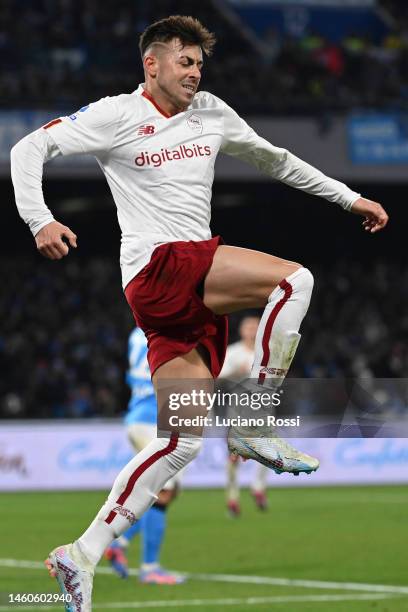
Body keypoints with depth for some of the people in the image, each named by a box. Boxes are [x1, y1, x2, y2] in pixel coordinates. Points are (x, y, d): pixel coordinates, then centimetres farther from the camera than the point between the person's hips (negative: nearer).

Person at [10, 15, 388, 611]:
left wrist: (349, 197, 28)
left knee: (183, 440, 0)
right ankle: (253, 424, -14)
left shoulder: (212, 113, 17)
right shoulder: (117, 115, -1)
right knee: (294, 279, -22)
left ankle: (82, 555, 2)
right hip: (156, 267, -7)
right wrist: (40, 221, -20)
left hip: (196, 285, 7)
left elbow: (275, 159, 30)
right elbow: (29, 149, -4)